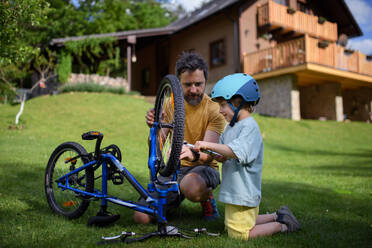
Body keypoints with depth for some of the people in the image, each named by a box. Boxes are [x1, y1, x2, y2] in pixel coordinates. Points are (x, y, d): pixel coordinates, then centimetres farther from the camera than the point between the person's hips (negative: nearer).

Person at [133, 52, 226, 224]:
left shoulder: (214, 109, -10)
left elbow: (209, 153, -22)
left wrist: (194, 154, -46)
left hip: (204, 167, -3)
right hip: (176, 168, 4)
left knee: (191, 186, -41)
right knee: (141, 217, -13)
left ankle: (207, 197, -3)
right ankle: (174, 200, 18)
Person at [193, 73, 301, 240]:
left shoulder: (249, 126, -19)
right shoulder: (230, 127, 10)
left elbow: (235, 152, -31)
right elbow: (223, 156, 12)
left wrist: (209, 145, -30)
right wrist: (207, 155, -7)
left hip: (243, 193, -10)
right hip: (232, 191, 10)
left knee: (239, 235, -2)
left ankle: (282, 225, 12)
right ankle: (277, 216, 31)